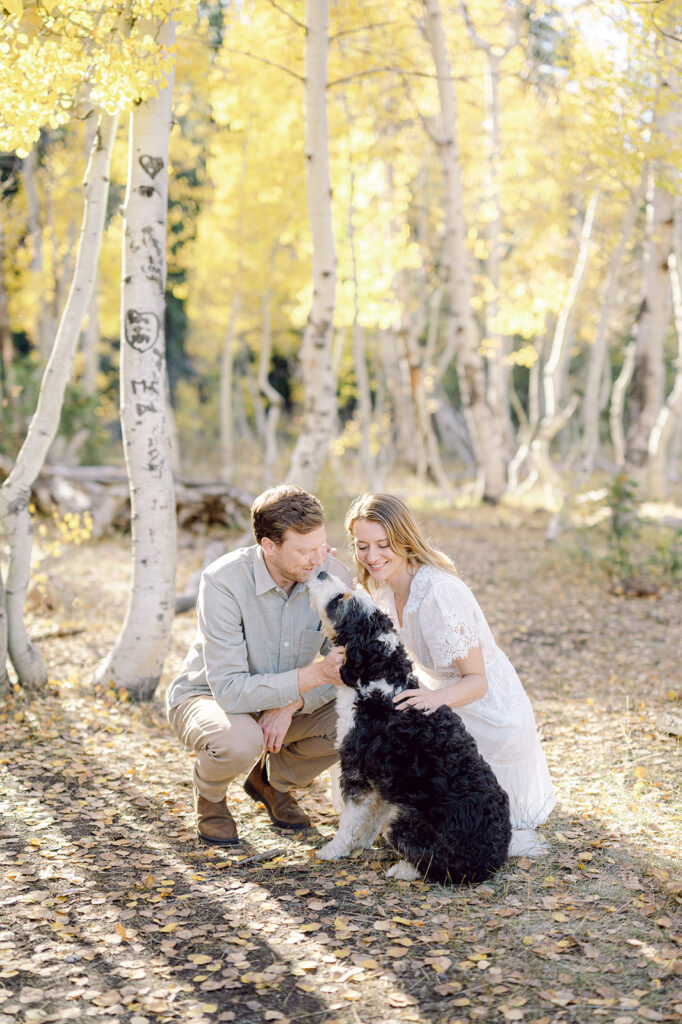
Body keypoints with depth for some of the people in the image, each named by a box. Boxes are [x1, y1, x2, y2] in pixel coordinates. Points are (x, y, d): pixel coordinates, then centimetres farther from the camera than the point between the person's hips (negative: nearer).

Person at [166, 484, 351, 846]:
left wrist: (291, 704, -28)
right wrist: (316, 674, -42)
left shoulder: (333, 575, -19)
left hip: (288, 703, 4)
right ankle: (209, 793, 2)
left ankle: (273, 779, 9)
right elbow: (230, 690, -34)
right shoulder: (224, 581, -31)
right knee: (241, 740, -38)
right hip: (206, 696, -4)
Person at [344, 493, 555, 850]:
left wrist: (438, 697, -48)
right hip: (445, 708, 8)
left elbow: (477, 680, -26)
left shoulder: (441, 592, -30)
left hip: (488, 712, -8)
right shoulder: (383, 586, -4)